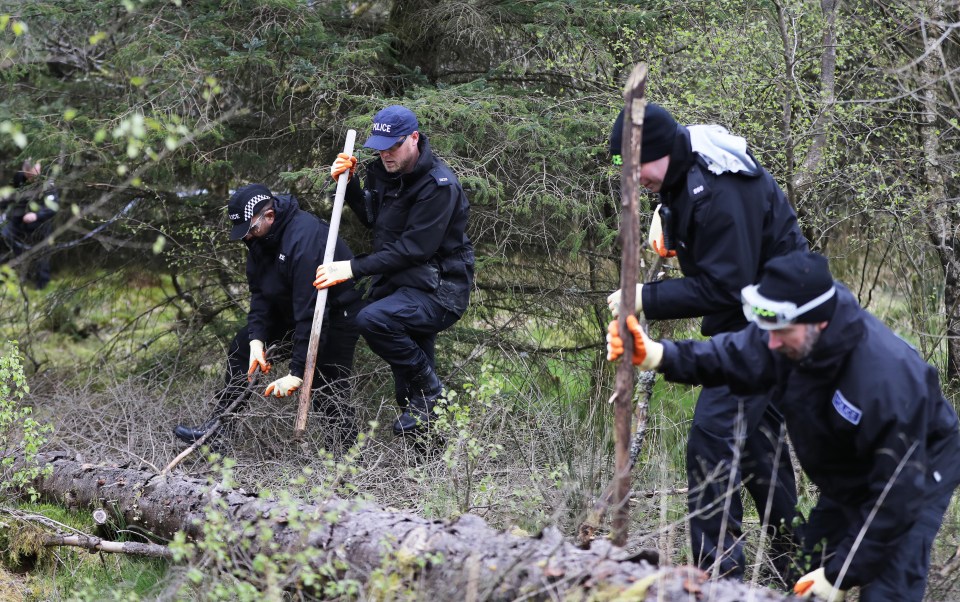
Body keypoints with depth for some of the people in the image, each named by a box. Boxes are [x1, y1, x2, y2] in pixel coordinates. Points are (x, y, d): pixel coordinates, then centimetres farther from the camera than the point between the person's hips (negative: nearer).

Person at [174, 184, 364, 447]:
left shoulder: (305, 238, -34)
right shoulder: (259, 237, -6)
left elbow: (311, 313, -36)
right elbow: (259, 293, -1)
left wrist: (297, 373, -36)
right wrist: (257, 339, -17)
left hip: (337, 314, -9)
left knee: (329, 396, -15)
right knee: (242, 345, 9)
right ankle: (217, 429, 15)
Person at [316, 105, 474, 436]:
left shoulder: (439, 186, -21)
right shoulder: (383, 169, 4)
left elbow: (413, 248, -24)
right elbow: (372, 219, 18)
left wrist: (354, 268, -25)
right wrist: (348, 183, 1)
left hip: (438, 292, -8)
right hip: (397, 283, 8)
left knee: (372, 320, -31)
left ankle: (428, 388, -13)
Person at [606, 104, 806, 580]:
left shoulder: (720, 194, -30)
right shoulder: (686, 173, 2)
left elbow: (722, 288, -30)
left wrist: (647, 299, -28)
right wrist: (665, 214, 11)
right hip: (747, 322, 11)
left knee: (712, 439, -16)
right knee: (758, 437, 19)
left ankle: (719, 570, -14)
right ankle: (789, 562, 31)